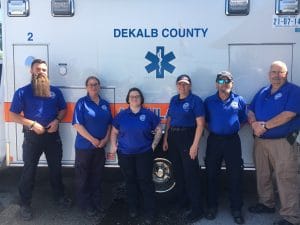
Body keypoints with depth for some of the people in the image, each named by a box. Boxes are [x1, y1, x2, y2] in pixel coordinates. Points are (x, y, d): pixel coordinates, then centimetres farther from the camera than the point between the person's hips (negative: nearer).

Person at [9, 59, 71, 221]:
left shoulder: (55, 91, 4)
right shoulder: (22, 92, -6)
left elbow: (63, 109, 11)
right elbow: (13, 115, -8)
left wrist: (57, 120, -10)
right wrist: (32, 124, -19)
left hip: (52, 135, 3)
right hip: (32, 136, -3)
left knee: (56, 167, 15)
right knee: (29, 169, 5)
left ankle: (59, 196, 34)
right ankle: (25, 204, 20)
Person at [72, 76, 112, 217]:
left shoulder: (105, 104, 9)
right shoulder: (82, 103, -8)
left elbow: (109, 124, 12)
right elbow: (77, 124, -14)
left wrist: (105, 139, -4)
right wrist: (92, 140, -18)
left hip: (100, 146, 5)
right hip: (84, 146, -5)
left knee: (97, 175, 14)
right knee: (83, 176, 4)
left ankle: (96, 202, 28)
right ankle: (86, 205, 17)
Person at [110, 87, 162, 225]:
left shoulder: (149, 114, -2)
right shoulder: (121, 115, 3)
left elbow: (158, 129, 3)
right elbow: (114, 132, 11)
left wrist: (154, 145, -3)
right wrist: (114, 146, 0)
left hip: (144, 153, -2)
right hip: (125, 154, 2)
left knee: (145, 181, -4)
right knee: (130, 181, 13)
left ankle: (150, 213, 5)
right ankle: (133, 208, 29)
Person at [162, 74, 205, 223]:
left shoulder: (195, 100, -9)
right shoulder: (173, 100, 11)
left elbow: (200, 124, -13)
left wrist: (195, 145, -18)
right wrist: (165, 139, 8)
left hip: (188, 137, -6)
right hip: (173, 137, 7)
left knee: (191, 174, -3)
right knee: (177, 172, 17)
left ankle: (197, 209, 8)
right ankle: (182, 200, 35)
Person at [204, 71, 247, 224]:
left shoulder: (239, 101, 2)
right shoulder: (209, 101, 3)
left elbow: (243, 120, 9)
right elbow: (204, 121, 9)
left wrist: (232, 128, -2)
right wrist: (212, 130, -3)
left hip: (232, 141, -1)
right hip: (214, 140, 1)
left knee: (235, 175, 3)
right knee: (211, 174, 8)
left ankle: (236, 209, 17)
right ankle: (212, 206, 24)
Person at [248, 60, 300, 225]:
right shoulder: (262, 92, 16)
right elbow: (251, 111, 13)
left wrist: (265, 126, -16)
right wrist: (254, 123, -10)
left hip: (283, 142, -7)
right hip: (260, 141, 7)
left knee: (286, 179, -7)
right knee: (262, 175, 16)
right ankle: (266, 204, 33)